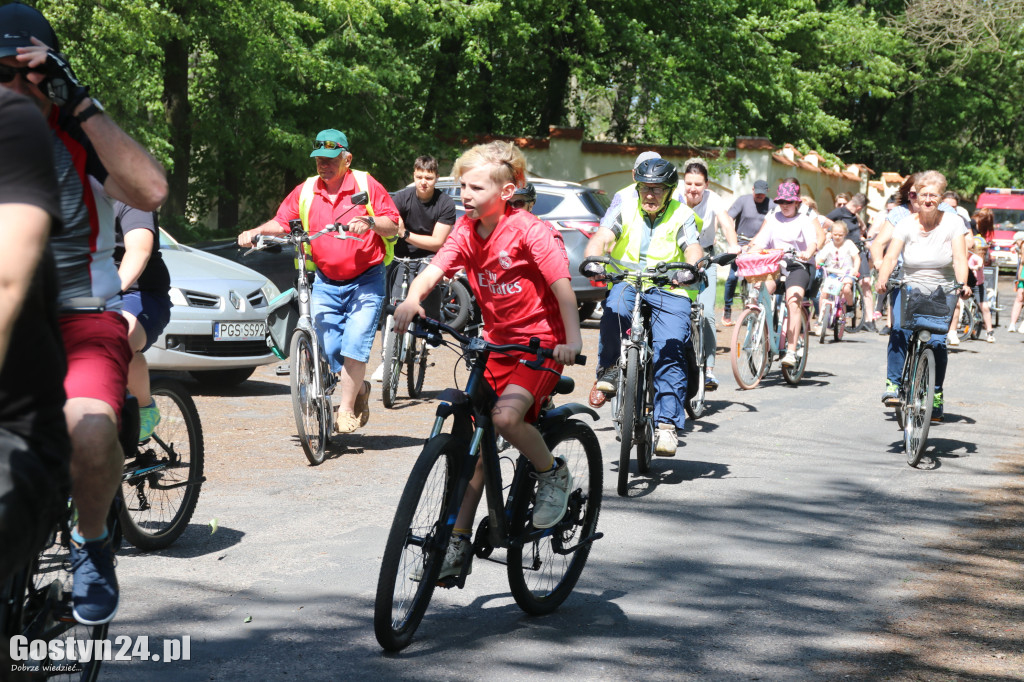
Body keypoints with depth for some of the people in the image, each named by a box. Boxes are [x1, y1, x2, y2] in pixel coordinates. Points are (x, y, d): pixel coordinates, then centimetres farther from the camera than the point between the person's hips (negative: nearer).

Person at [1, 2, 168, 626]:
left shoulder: (78, 137, -4)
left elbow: (150, 190, -25)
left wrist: (80, 102, -24)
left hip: (80, 318, -3)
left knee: (91, 435, -32)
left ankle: (93, 544, -1)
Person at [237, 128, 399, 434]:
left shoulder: (366, 185, -3)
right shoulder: (305, 191, 6)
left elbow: (393, 227, -4)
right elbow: (281, 222, 10)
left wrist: (370, 221, -24)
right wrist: (257, 231, -8)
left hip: (365, 281, -3)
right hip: (326, 282, 4)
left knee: (354, 344, -15)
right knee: (327, 348, -1)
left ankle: (345, 408, -3)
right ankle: (358, 389, 25)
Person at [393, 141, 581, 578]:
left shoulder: (528, 230, -15)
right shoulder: (466, 231, 2)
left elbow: (562, 285, -20)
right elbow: (435, 269, -10)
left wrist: (572, 338, -32)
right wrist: (412, 299, -31)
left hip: (542, 342, -6)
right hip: (496, 343, 6)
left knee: (506, 416, -30)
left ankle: (553, 475, -1)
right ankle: (458, 542, 11)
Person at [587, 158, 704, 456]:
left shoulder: (682, 216, 2)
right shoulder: (626, 208, 4)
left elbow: (693, 249, -14)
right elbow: (602, 237, -10)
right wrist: (593, 259, -34)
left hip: (669, 290, -1)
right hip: (628, 283, 1)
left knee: (670, 351, -19)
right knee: (615, 308, -35)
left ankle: (668, 423, -17)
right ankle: (608, 370, -12)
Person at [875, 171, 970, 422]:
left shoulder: (952, 222, -4)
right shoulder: (906, 224, -4)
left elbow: (959, 258, -14)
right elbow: (891, 257, -14)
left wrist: (962, 284, -33)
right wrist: (882, 279, -34)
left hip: (942, 292, 0)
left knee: (937, 341, -16)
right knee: (900, 330, -26)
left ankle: (936, 395, 0)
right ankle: (893, 383, -16)